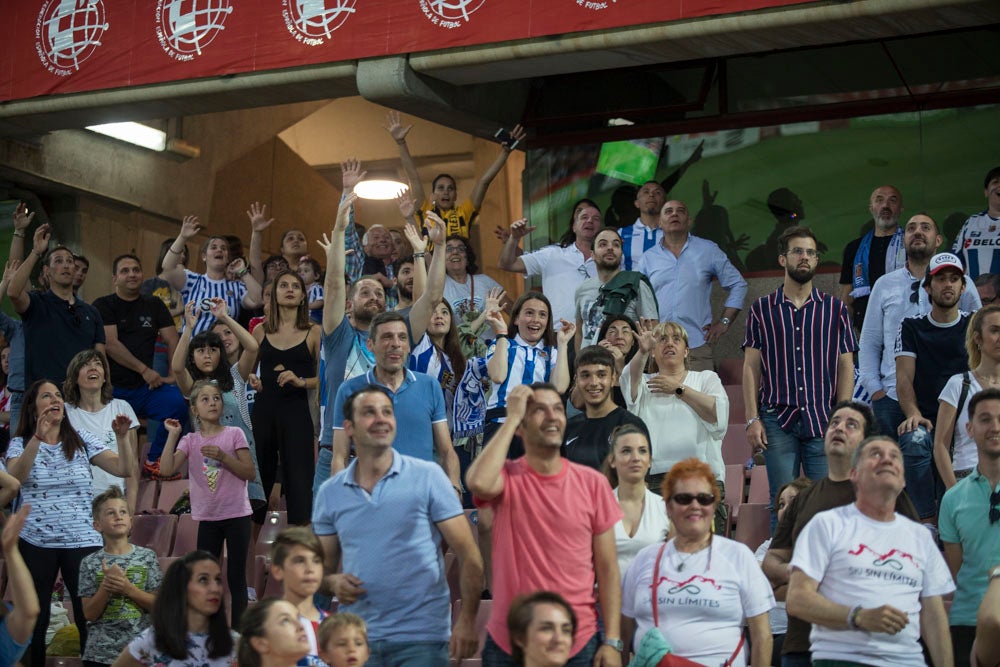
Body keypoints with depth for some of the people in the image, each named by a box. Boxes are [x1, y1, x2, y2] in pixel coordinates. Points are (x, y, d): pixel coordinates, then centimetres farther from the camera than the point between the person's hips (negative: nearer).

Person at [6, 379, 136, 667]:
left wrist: (121, 437, -18)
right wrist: (38, 437, -31)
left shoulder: (83, 441, 6)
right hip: (35, 543, -1)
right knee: (34, 618, 4)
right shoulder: (20, 444, 3)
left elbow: (125, 470, -1)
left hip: (82, 541, 1)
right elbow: (15, 477, -19)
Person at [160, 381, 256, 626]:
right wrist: (173, 435, -11)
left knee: (237, 577, 1)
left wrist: (223, 456, -18)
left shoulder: (234, 434, -2)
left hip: (237, 515, -2)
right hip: (208, 517, 2)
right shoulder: (190, 441, 4)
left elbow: (250, 473, -6)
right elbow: (167, 468, -10)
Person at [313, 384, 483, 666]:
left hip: (420, 638, -3)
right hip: (356, 638, 3)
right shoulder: (330, 492, 6)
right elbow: (322, 563, 14)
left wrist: (467, 621, -13)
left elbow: (468, 555, -4)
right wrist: (333, 581, -8)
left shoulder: (428, 477, -3)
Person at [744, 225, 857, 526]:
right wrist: (752, 419, -2)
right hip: (778, 419, 0)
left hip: (823, 421, 1)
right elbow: (751, 367, 6)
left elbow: (846, 366, 8)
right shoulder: (762, 309, 9)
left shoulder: (835, 309, 10)